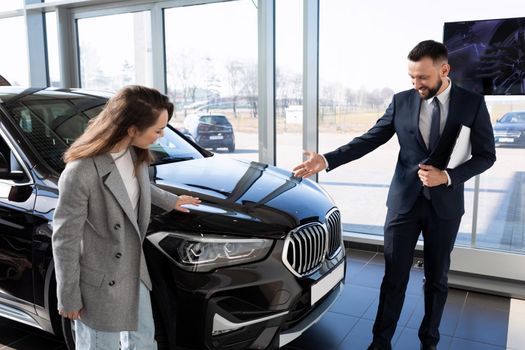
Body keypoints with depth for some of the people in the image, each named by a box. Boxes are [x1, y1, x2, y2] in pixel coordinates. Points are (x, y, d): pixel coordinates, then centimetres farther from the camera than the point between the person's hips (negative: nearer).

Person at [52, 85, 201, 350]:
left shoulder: (134, 153, -8)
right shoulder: (81, 173, -30)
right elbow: (65, 238, -20)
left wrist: (169, 200, 29)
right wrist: (68, 298, -11)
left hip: (134, 270, 7)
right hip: (99, 284, -7)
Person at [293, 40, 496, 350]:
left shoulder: (472, 103, -4)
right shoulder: (402, 101, -2)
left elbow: (486, 155, -1)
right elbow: (369, 140, -2)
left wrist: (448, 177, -16)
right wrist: (327, 160, -13)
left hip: (445, 204, 0)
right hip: (404, 201, 0)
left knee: (437, 278, 14)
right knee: (394, 278, 5)